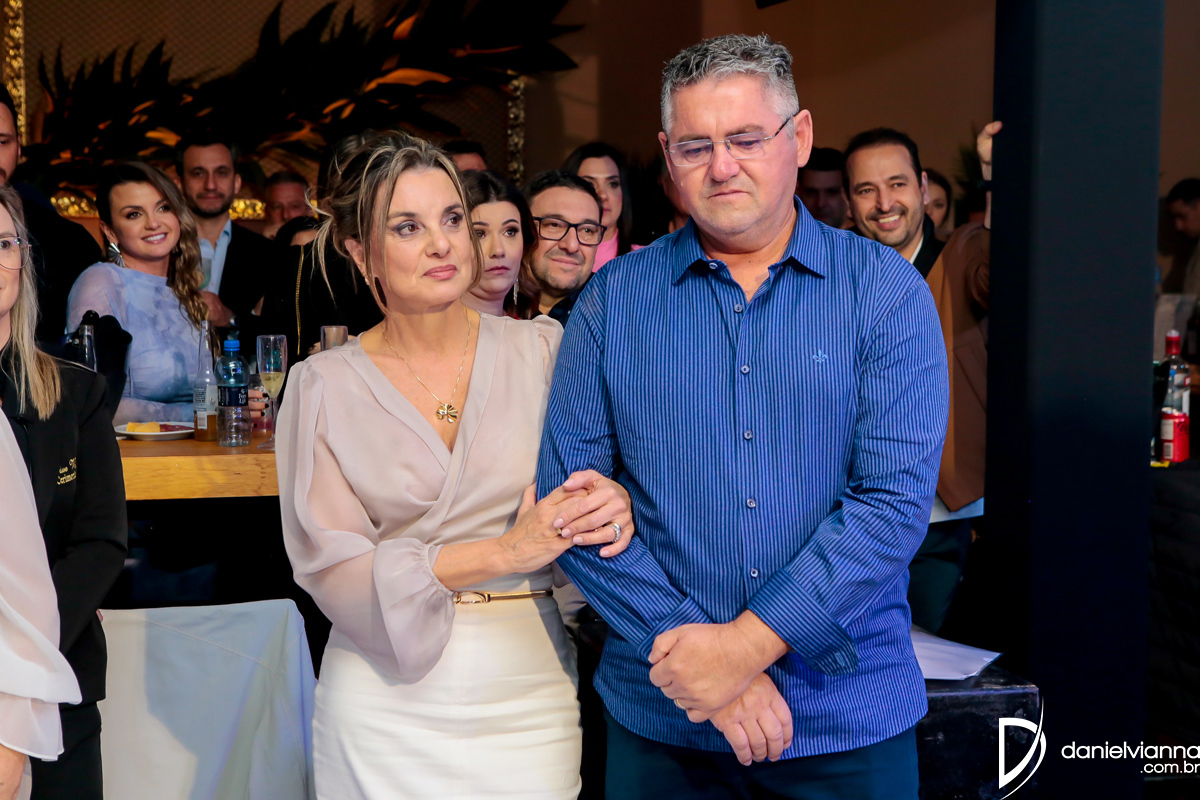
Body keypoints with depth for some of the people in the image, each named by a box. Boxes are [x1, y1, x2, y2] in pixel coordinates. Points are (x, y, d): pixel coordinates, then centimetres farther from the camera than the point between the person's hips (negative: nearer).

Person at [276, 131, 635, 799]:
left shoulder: (543, 349, 0)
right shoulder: (324, 387, -2)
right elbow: (330, 567, -8)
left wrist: (615, 506, -18)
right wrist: (503, 553, -19)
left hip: (530, 697, 1)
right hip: (389, 708, -1)